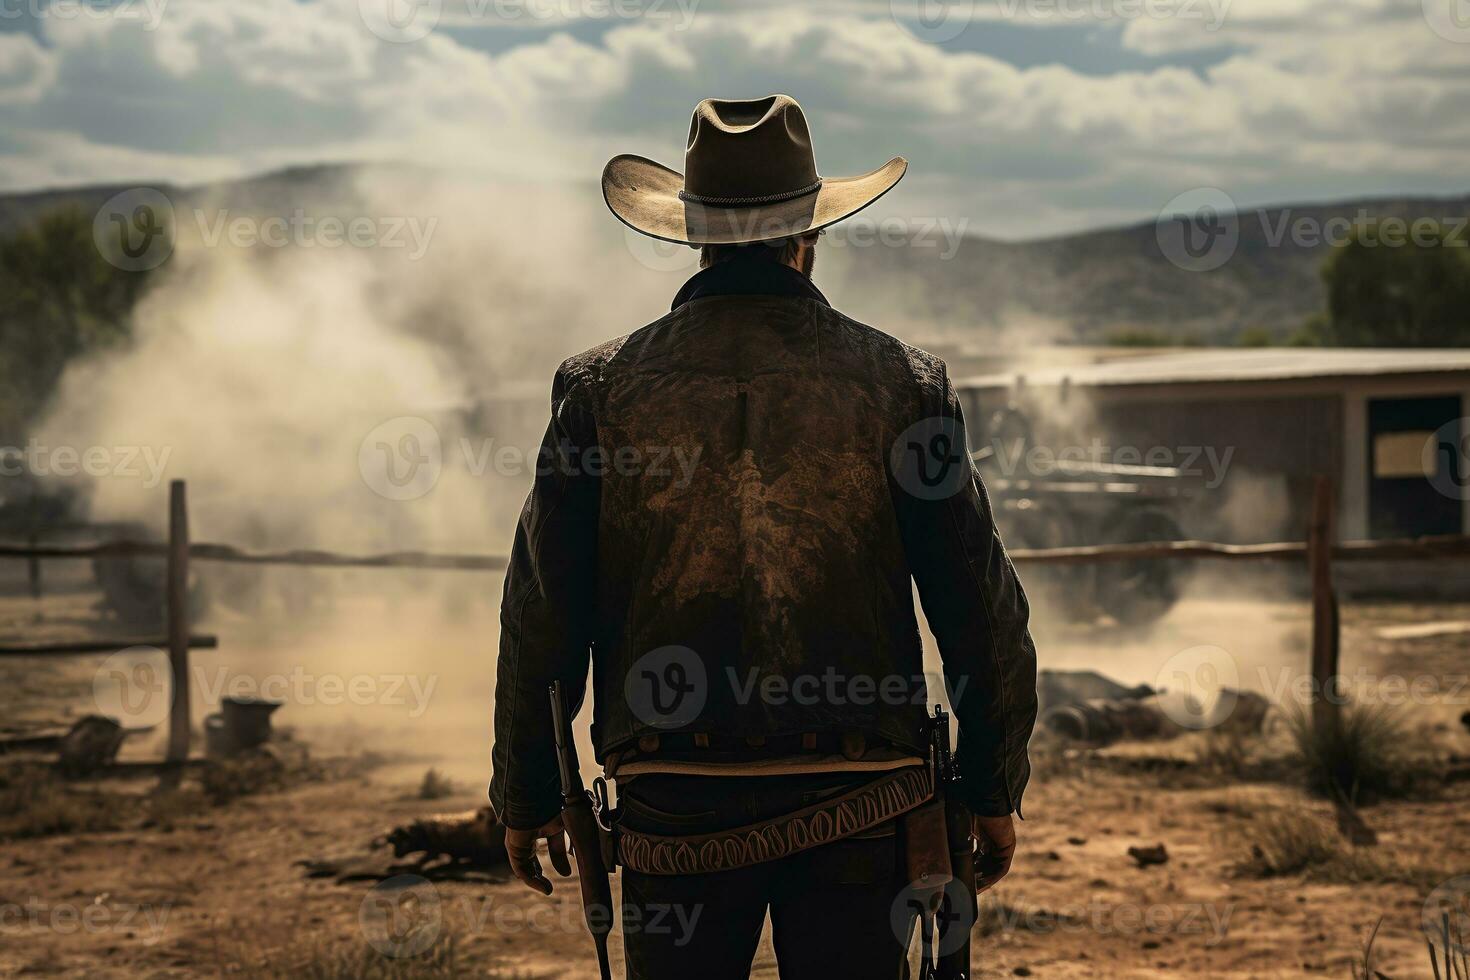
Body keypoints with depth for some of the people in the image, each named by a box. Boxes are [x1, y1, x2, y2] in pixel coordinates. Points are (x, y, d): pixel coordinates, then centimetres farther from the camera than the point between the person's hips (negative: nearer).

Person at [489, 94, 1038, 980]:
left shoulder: (602, 386, 0)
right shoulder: (901, 382, -1)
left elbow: (542, 615, 3)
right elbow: (982, 610, 1)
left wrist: (527, 795, 13)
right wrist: (995, 789, 12)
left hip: (674, 801, 1)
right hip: (856, 803, 0)